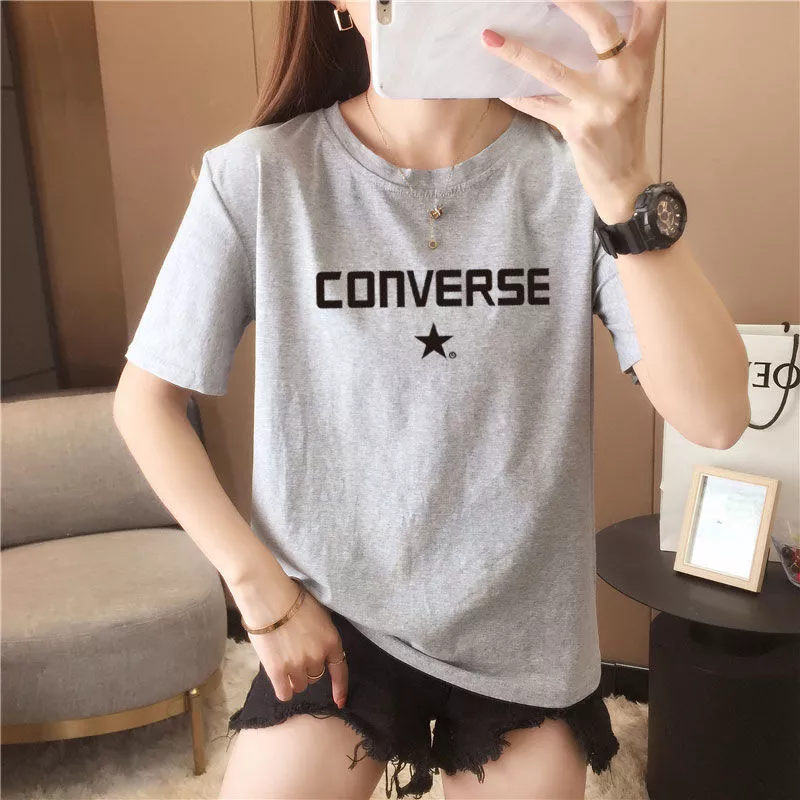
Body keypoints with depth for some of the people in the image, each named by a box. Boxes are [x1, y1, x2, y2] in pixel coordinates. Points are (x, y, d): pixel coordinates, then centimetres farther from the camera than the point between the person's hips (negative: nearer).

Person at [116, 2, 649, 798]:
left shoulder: (577, 175, -11)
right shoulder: (259, 174, -14)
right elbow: (145, 400, -5)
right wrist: (262, 587, -8)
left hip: (526, 634, 2)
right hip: (330, 617, -1)